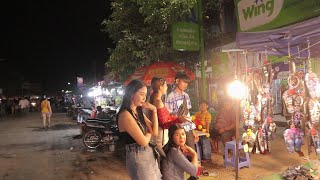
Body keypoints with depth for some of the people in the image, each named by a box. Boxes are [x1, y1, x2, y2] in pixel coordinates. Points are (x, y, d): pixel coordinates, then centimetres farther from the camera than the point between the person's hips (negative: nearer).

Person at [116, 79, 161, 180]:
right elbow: (143, 141, -21)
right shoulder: (125, 115, -20)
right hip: (137, 157, -8)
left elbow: (155, 132, 4)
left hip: (149, 154, 9)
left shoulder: (139, 112, 8)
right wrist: (149, 133, 0)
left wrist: (154, 111, -3)